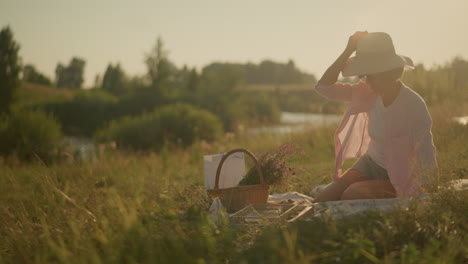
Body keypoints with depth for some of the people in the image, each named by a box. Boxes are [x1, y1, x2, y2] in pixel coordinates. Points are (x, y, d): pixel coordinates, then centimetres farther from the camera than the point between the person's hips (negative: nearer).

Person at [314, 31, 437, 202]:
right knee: (322, 201, -14)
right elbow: (324, 87, -11)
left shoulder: (414, 105, -22)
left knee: (351, 195, -29)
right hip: (369, 164, 5)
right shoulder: (368, 93, -6)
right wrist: (348, 51, -18)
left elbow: (426, 159, -19)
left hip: (399, 178, -5)